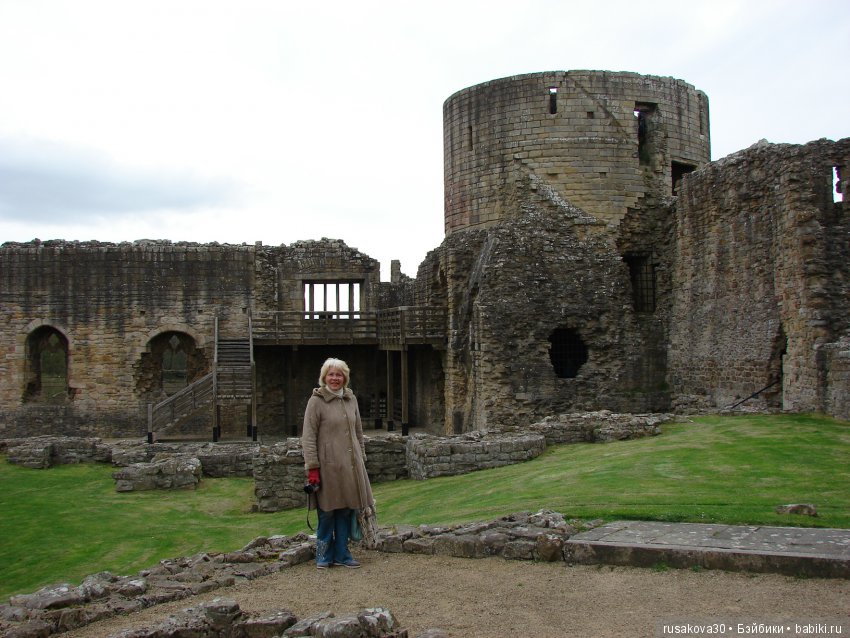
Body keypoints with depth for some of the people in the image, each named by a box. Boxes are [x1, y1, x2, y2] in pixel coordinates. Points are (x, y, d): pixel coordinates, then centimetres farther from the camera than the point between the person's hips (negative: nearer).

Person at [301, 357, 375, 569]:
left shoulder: (351, 399, 11)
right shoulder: (316, 401, -6)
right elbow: (308, 437, -9)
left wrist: (361, 458, 16)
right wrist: (312, 467, -14)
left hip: (350, 464, 5)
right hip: (328, 465, -5)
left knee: (346, 510, 8)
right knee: (327, 511, 2)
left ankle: (341, 553, 21)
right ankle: (323, 555, 18)